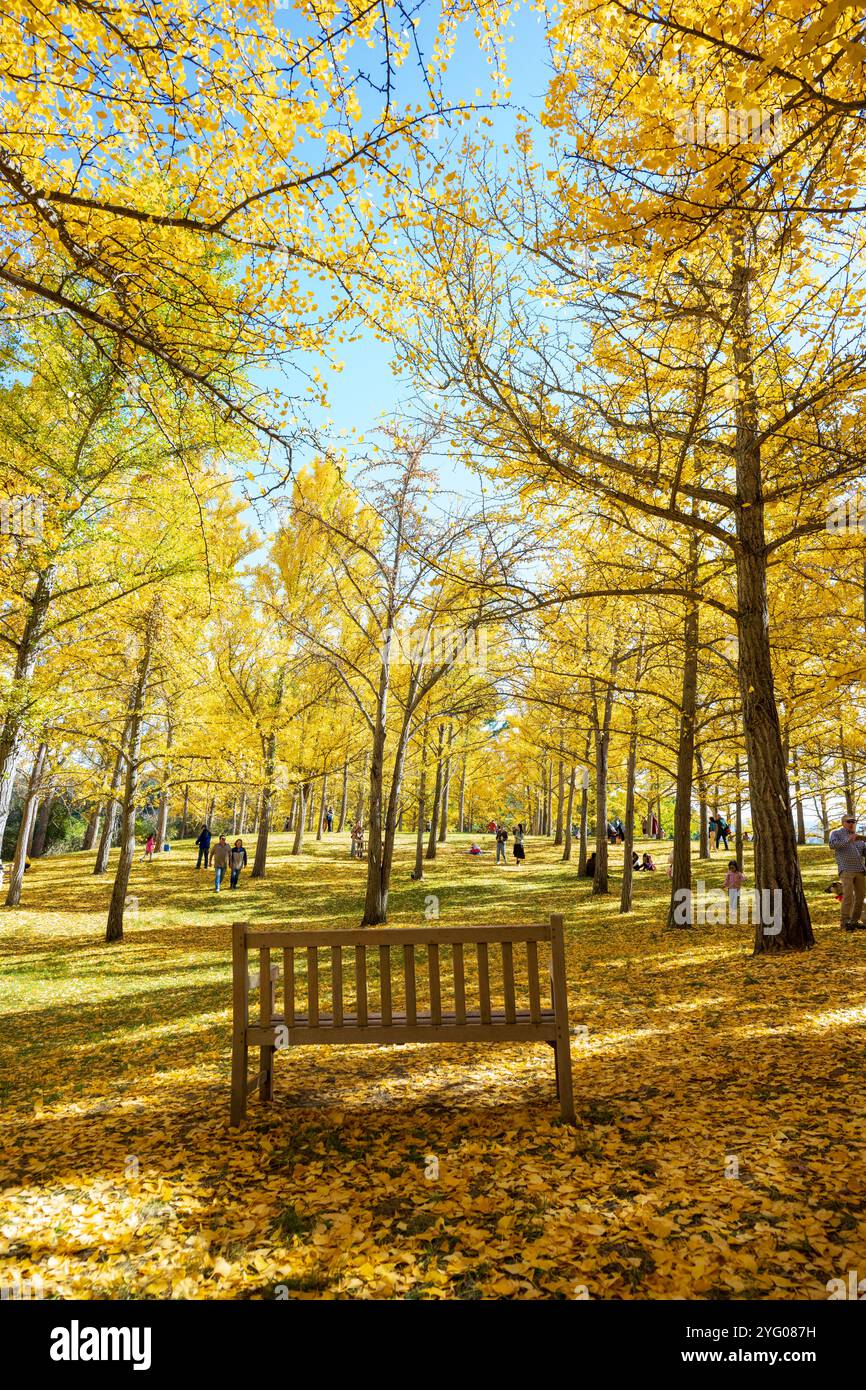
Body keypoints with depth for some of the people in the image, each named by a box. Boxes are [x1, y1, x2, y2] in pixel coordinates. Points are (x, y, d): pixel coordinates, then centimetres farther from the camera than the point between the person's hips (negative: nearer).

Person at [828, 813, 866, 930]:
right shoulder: (836, 833, 6)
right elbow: (832, 845, -12)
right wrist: (848, 841, -22)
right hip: (846, 869, -6)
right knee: (848, 895, -15)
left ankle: (855, 920, 14)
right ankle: (846, 921, -14)